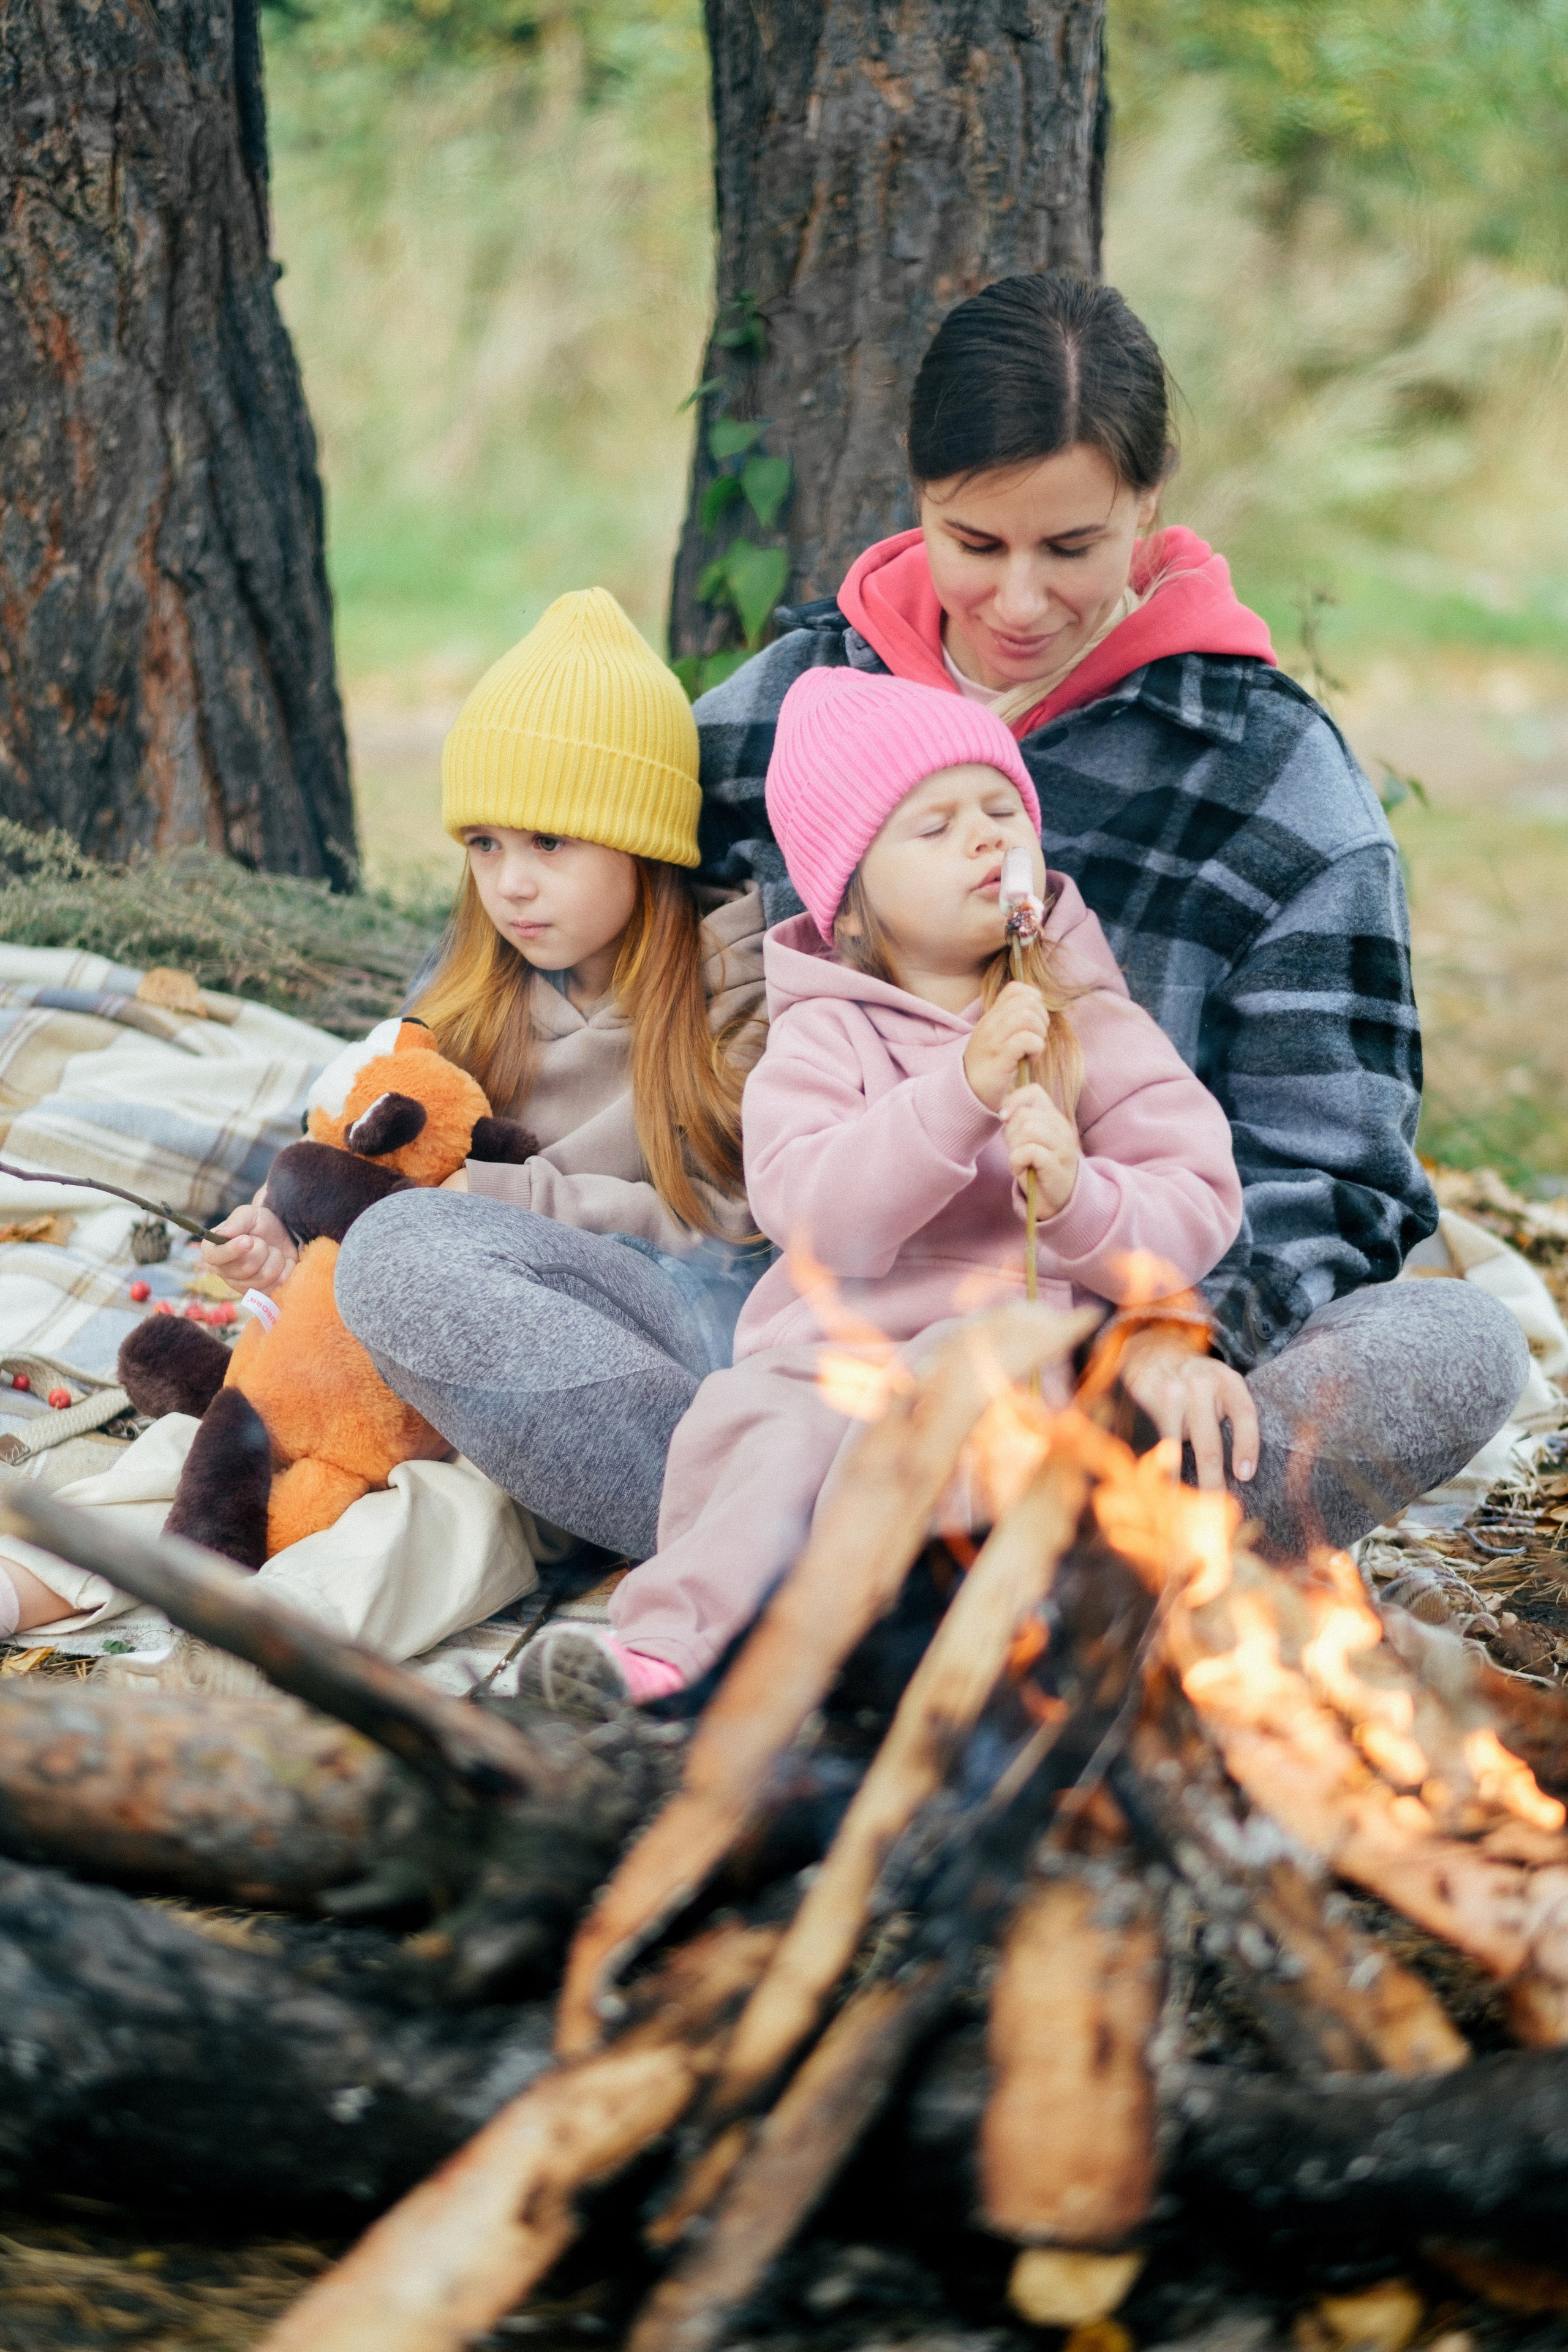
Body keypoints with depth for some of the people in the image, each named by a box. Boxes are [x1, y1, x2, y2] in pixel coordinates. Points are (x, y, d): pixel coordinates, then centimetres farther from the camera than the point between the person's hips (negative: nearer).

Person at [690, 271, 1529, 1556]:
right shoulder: (786, 704, 9)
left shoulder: (1279, 776, 2)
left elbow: (1326, 1168, 1)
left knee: (1462, 1351, -34)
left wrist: (1181, 1333, -21)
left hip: (1119, 1355, -1)